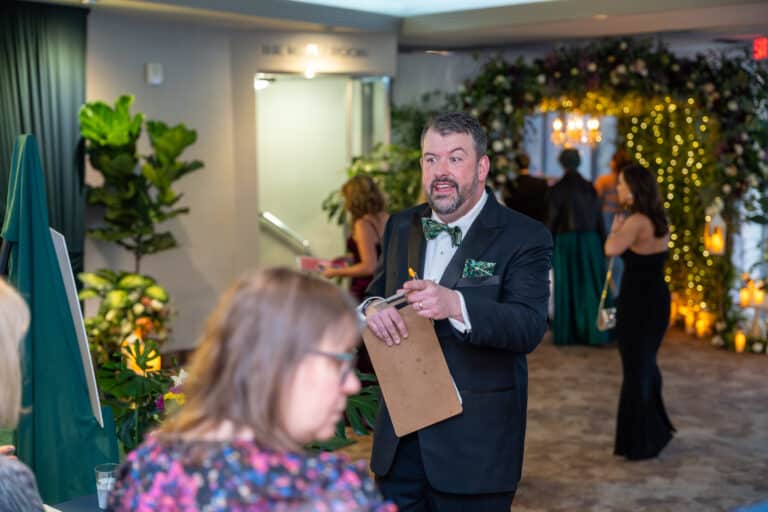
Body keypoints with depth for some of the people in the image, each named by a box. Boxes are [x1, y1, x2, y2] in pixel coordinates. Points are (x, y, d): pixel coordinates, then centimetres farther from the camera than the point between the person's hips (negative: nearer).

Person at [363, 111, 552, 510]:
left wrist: (455, 305, -38)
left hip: (473, 444, -4)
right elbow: (376, 293, 14)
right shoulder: (401, 227, 8)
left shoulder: (524, 237, -10)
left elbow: (529, 328, -21)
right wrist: (373, 309, -11)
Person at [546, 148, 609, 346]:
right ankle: (593, 332, 7)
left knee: (567, 287, 7)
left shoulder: (556, 189, -7)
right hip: (589, 240, 1)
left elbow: (552, 220, -5)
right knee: (591, 286, 7)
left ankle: (566, 333, 11)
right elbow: (599, 218, 2)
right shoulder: (589, 188, -1)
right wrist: (603, 244, 10)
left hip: (565, 241, -1)